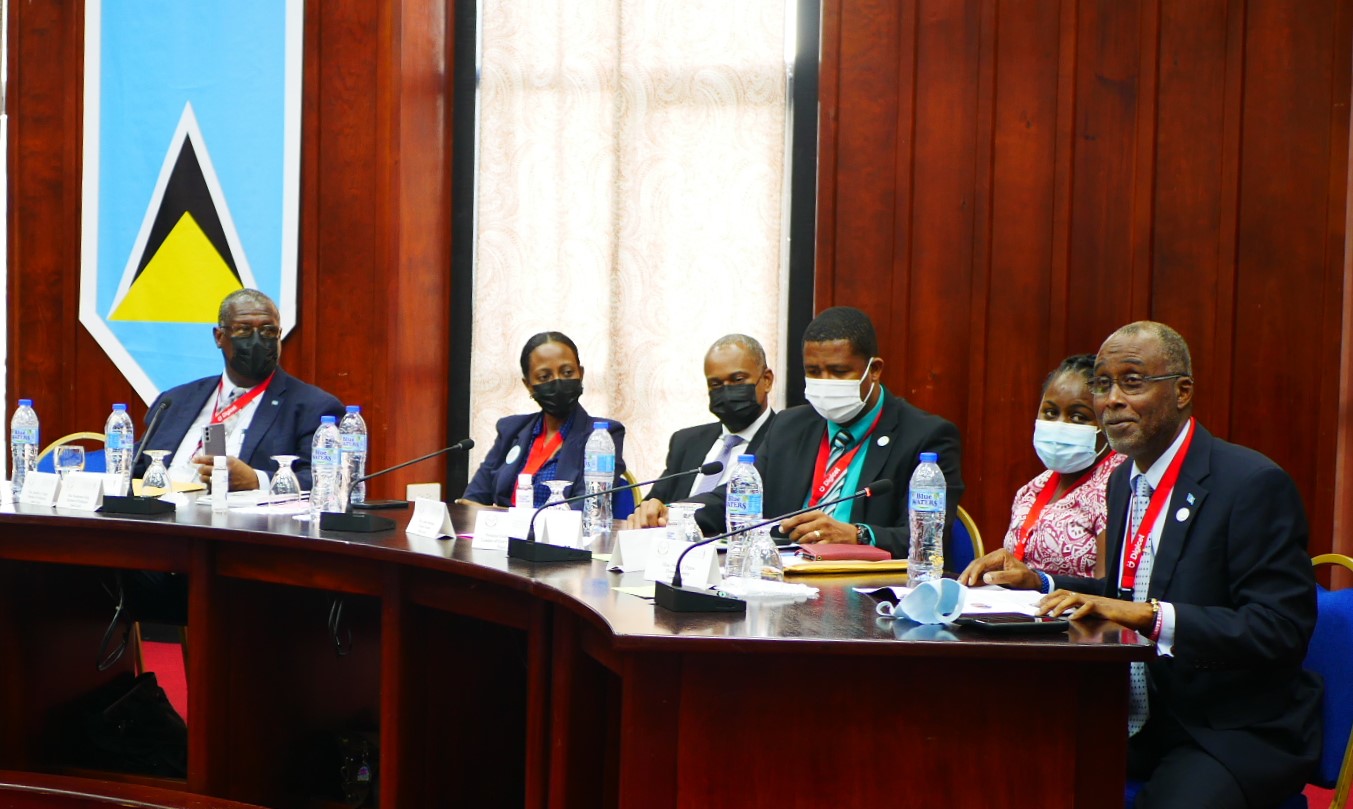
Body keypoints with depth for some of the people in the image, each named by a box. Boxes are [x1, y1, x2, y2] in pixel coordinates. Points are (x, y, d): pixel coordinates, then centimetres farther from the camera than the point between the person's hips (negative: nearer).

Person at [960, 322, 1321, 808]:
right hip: (1139, 718, 7)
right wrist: (1039, 583, 3)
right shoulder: (1123, 481, 12)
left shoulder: (1256, 485, -14)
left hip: (1234, 732, -7)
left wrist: (1152, 616, -29)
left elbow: (1280, 630, -21)